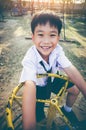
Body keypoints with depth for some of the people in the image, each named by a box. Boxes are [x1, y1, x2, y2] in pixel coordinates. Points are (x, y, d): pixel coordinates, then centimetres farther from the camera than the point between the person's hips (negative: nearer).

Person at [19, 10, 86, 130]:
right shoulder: (30, 58, -37)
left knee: (75, 89, -5)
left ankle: (67, 109, 24)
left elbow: (71, 70, -30)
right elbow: (29, 86, -49)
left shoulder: (58, 50, -24)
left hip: (53, 79, 4)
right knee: (37, 117, -13)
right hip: (38, 85, -4)